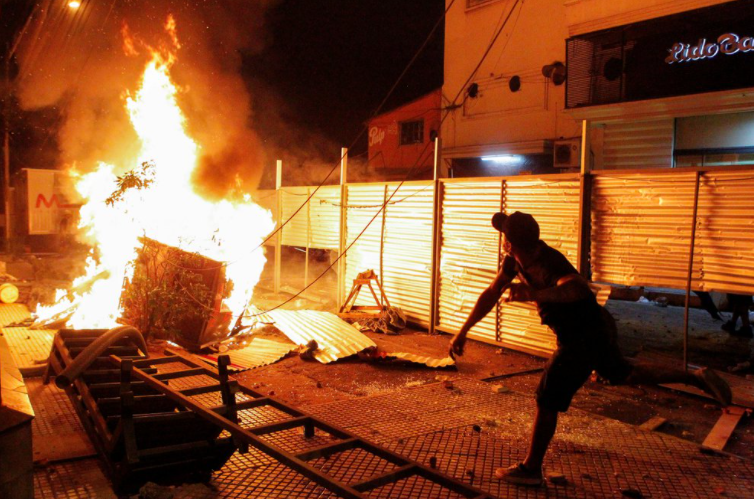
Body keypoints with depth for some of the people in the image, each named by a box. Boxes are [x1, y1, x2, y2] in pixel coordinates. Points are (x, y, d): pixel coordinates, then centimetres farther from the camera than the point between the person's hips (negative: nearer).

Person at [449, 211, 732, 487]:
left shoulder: (548, 263, -33)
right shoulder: (515, 260, -7)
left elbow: (577, 288, -52)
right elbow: (492, 293, 0)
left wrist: (535, 294, -68)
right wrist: (463, 331, -2)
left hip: (584, 338, -9)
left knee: (547, 401, -3)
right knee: (622, 373, 28)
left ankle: (530, 470, 10)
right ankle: (696, 377, 36)